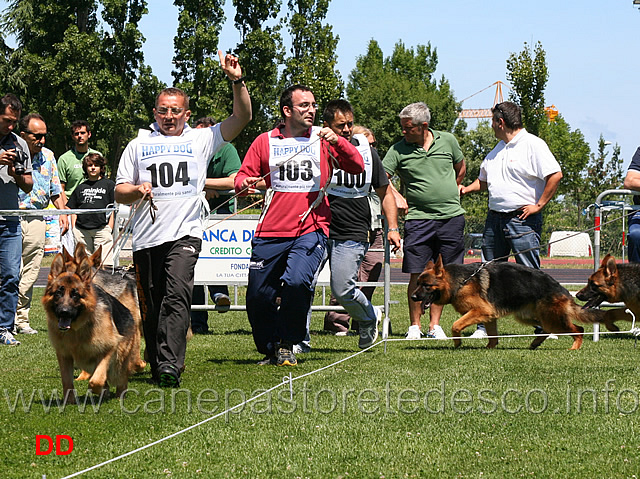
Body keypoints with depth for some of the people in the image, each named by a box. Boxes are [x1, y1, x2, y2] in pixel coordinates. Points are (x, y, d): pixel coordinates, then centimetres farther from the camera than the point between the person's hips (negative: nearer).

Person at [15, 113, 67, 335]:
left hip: (37, 220, 5)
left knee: (30, 273, 4)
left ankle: (21, 318, 9)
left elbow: (56, 189, 19)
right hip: (12, 218, -5)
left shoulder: (48, 156, 13)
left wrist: (62, 213, 8)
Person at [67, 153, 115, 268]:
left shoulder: (109, 184, 10)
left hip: (101, 228, -3)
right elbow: (73, 210, 21)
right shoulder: (80, 187, 19)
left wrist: (110, 229, -4)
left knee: (104, 264, -11)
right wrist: (74, 229, 8)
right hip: (81, 230, 3)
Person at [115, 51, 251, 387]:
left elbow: (242, 117, 6)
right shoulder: (138, 145, 17)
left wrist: (237, 81, -8)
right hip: (146, 237, 3)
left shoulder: (200, 140, 13)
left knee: (176, 296, -20)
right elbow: (119, 193, 15)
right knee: (150, 306, 5)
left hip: (184, 234, -3)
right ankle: (157, 366, 18)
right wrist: (137, 190, -7)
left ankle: (170, 366, -29)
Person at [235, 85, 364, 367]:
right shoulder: (265, 142, 9)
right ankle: (270, 350, 25)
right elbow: (242, 178, 12)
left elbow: (357, 168, 0)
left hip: (311, 229, -2)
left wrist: (337, 141, -15)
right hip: (271, 232, 2)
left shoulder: (323, 139, 8)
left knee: (297, 282, -25)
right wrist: (245, 183, -12)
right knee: (258, 296, 2)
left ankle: (288, 346, -5)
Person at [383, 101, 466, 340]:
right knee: (417, 274, -4)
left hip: (452, 217, 2)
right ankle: (414, 326, 6)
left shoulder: (447, 141, 5)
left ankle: (435, 325, 12)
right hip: (418, 219, -1)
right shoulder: (398, 150, 0)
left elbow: (460, 167, 22)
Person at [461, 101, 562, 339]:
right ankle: (485, 326, 14)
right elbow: (484, 180, 30)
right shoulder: (498, 149, 19)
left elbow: (555, 175, -15)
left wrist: (538, 205, -14)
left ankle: (544, 327, -3)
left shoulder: (533, 145, -8)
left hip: (522, 219, -8)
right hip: (494, 218, 8)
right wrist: (465, 190, 11)